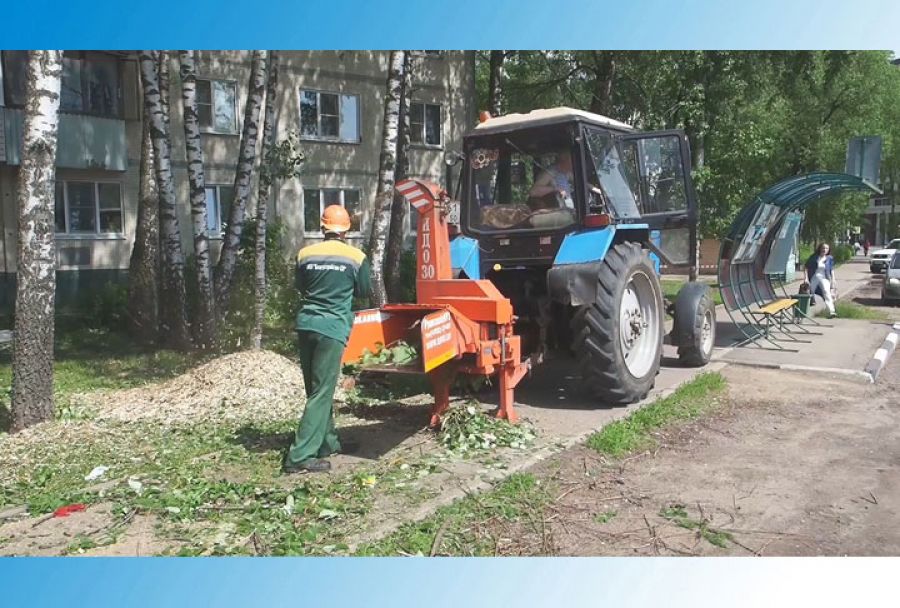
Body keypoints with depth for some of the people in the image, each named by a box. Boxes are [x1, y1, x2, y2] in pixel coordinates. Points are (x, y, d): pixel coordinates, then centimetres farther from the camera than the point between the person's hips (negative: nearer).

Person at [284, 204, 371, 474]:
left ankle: (328, 442, 29)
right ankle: (300, 456, -4)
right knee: (322, 392, -1)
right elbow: (364, 291, 9)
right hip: (332, 328, -5)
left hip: (306, 324, 5)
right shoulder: (356, 257, -4)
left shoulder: (305, 254, 4)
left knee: (317, 389, 16)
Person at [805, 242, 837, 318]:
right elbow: (807, 267, 1)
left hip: (824, 278, -1)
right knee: (811, 295, 8)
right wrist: (806, 278, -6)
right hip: (814, 278, 1)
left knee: (827, 293, -20)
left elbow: (832, 270, 9)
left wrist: (833, 280, 3)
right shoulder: (814, 257, 0)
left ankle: (831, 312, -27)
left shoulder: (830, 258, 4)